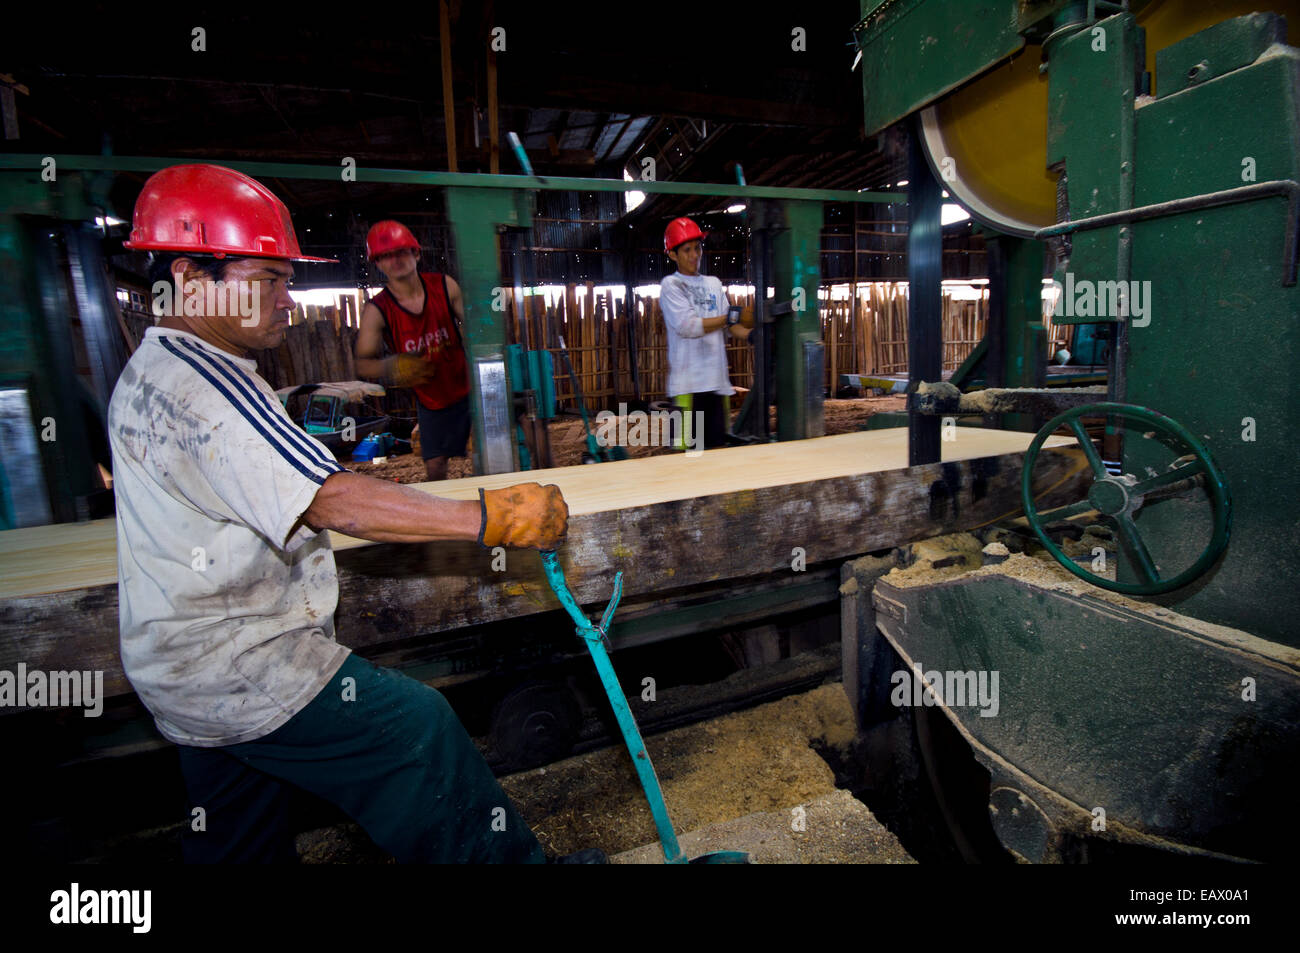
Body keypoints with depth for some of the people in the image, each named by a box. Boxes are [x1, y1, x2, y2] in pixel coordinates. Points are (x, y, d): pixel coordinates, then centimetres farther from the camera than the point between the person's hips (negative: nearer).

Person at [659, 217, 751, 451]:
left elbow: (727, 326, 13)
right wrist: (730, 317, -19)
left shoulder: (714, 284, 19)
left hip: (718, 380, 6)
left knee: (718, 445, 9)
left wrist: (750, 334, -6)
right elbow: (687, 326, -14)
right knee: (688, 449, -7)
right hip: (688, 383, -6)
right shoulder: (670, 285, 0)